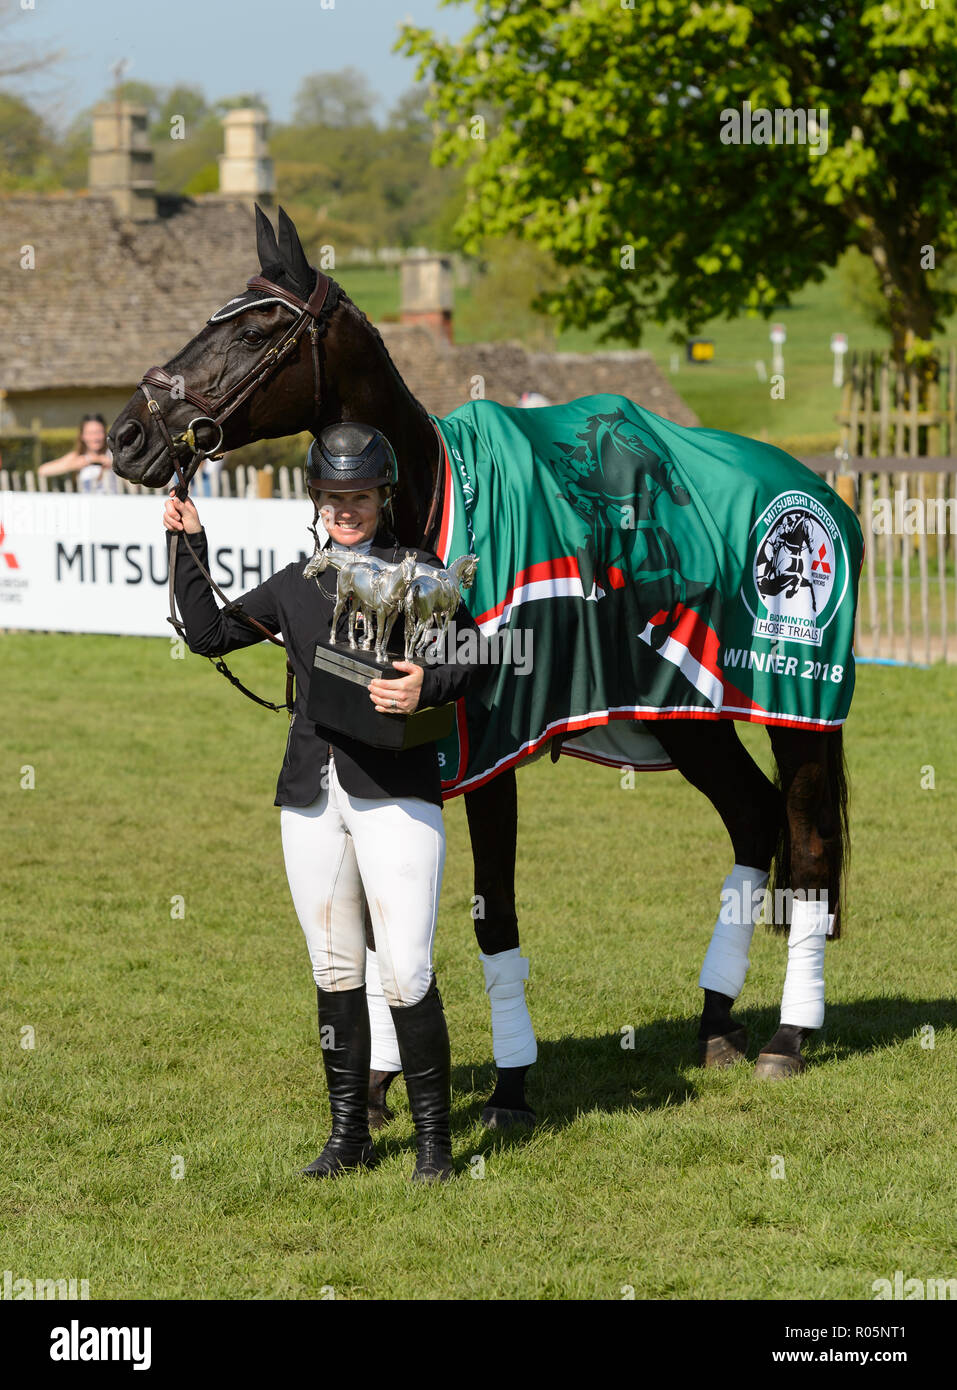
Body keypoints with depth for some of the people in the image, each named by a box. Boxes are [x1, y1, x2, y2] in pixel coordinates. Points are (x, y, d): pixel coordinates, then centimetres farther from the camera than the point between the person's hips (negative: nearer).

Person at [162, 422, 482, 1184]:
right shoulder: (296, 586, 14)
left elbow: (470, 660, -5)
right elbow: (210, 633, 17)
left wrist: (428, 685, -25)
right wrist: (189, 546, 11)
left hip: (396, 791, -5)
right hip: (312, 793, 5)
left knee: (406, 973, -9)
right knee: (334, 971, 10)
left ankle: (434, 1139, 2)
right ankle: (349, 1133, 20)